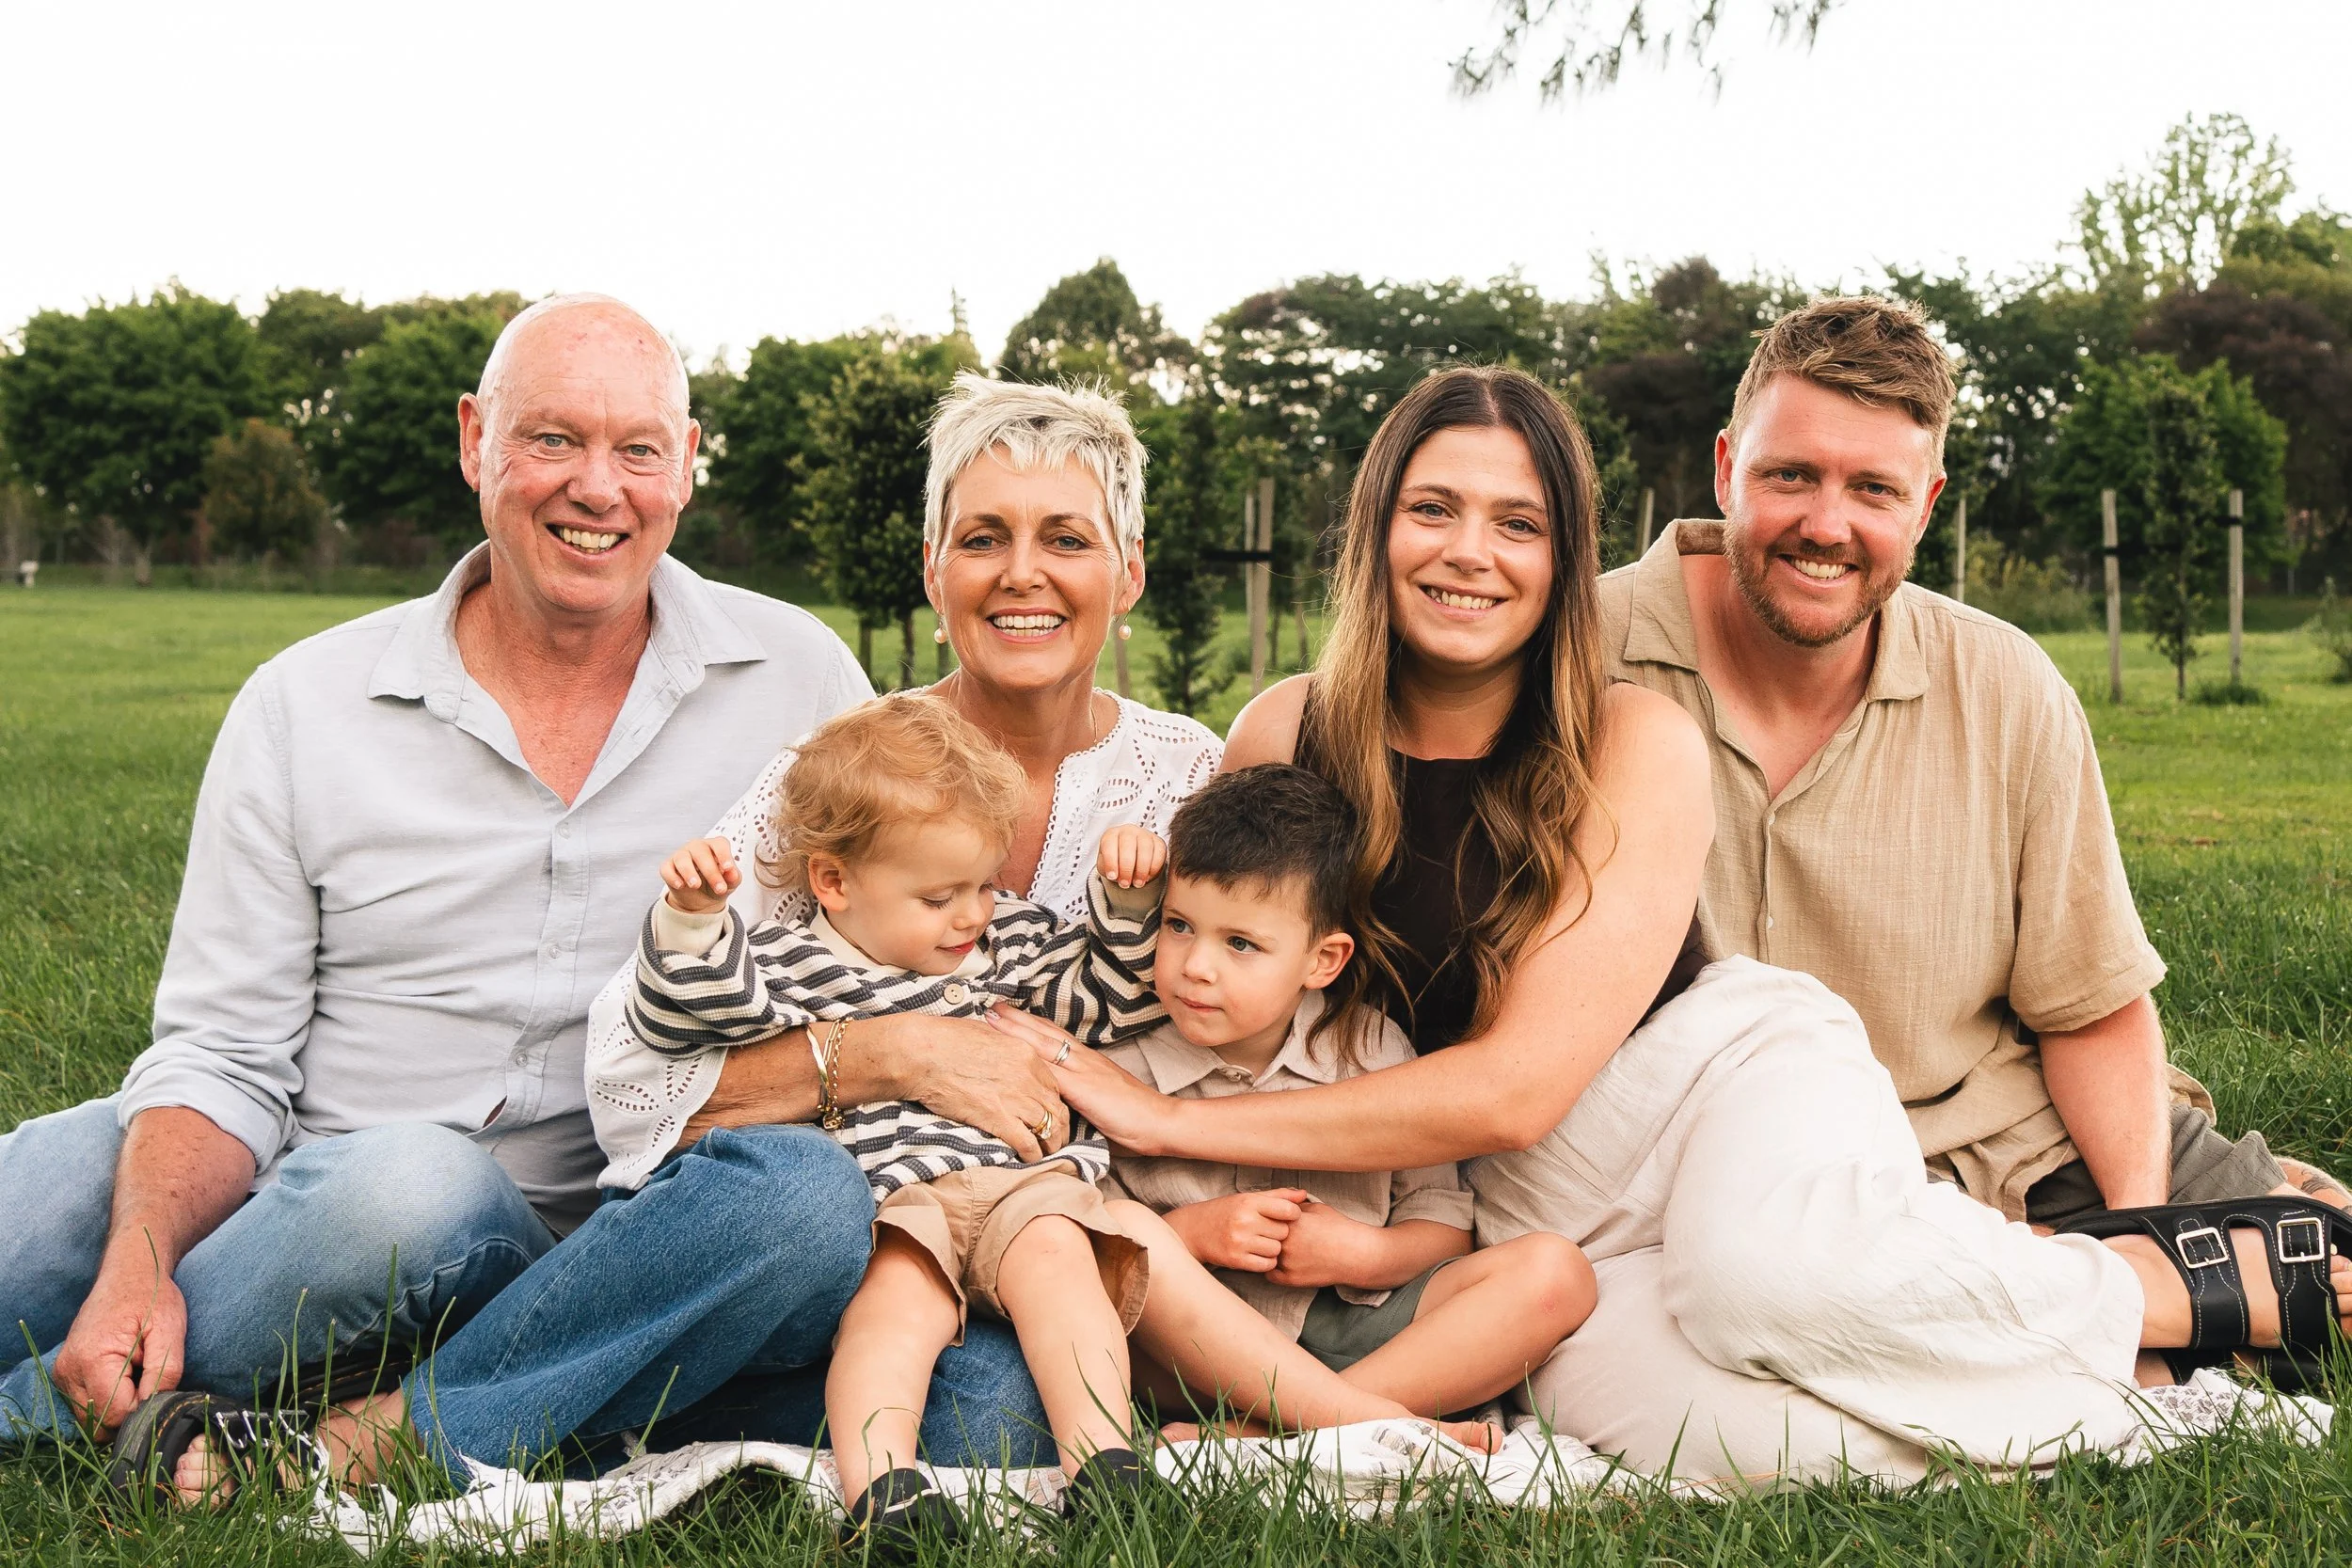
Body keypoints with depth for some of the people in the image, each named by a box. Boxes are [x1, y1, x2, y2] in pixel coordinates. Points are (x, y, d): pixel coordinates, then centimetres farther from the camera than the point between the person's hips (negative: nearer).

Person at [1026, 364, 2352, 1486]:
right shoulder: (1285, 737, -2)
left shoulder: (1640, 748, -11)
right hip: (1527, 1225, 1)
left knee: (1769, 1266, -40)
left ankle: (2188, 1283, -12)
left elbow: (1517, 1086, -18)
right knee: (1733, 1438, -33)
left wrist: (1172, 1121, -17)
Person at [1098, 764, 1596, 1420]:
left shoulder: (1370, 1050, 4)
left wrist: (1363, 1255, -13)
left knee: (1555, 1273, -19)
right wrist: (1190, 1234, -17)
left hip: (1351, 1326, 3)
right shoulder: (1122, 1065, -1)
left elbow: (1444, 1220, 6)